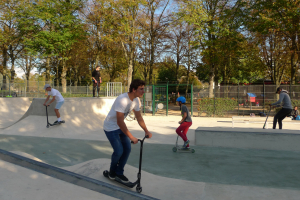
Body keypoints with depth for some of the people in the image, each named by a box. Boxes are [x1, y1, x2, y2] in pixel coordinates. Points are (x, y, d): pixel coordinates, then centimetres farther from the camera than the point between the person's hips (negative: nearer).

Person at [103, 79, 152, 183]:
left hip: (120, 126, 8)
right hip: (110, 127, -8)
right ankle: (112, 171, 18)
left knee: (127, 148, 2)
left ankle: (119, 173, 18)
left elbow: (139, 117, 4)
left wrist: (146, 131, -6)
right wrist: (131, 137, -34)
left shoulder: (136, 100, -6)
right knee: (119, 151, -11)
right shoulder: (122, 100, -32)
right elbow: (120, 121, -34)